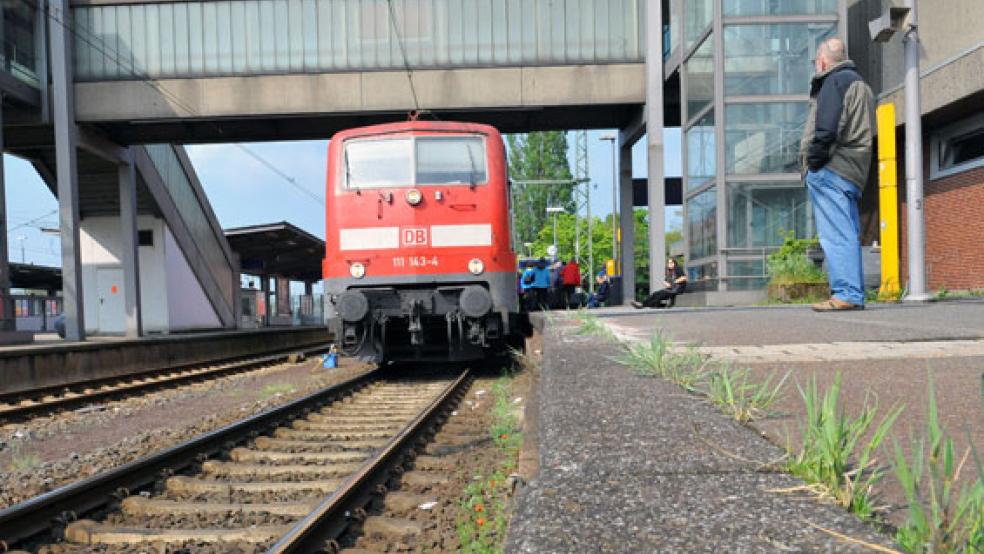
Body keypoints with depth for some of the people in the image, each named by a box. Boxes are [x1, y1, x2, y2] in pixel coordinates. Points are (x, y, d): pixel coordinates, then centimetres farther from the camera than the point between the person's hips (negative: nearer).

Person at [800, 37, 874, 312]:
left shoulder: (835, 81, -4)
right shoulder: (860, 84, 26)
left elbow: (826, 128, -17)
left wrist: (813, 162, -11)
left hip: (831, 170, -10)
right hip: (853, 173, 10)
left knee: (836, 235, -12)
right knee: (849, 235, 10)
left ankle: (846, 294, -16)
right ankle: (855, 296, 11)